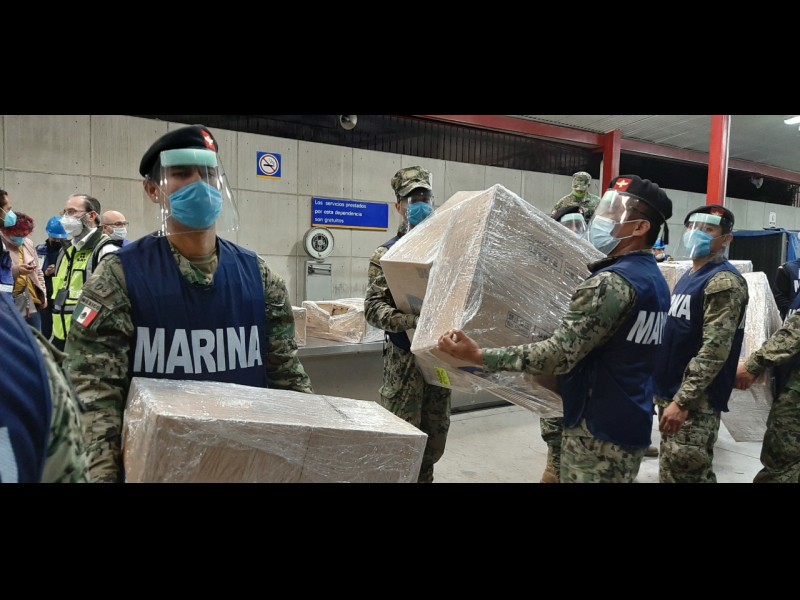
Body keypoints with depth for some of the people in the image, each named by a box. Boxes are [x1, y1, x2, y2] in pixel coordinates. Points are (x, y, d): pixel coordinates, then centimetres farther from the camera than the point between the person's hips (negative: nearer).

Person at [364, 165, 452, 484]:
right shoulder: (387, 254, -3)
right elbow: (373, 308, -13)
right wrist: (413, 321, -29)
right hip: (405, 356, -4)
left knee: (435, 436, 15)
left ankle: (424, 478, 35)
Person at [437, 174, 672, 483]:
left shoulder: (612, 282, -21)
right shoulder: (656, 279, 9)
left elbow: (559, 355, -27)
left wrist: (478, 356, -26)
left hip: (599, 429, -9)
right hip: (630, 424, 9)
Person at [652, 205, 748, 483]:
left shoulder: (724, 282, -15)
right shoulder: (689, 276, 14)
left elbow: (714, 350, -23)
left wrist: (682, 401, -25)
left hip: (696, 401, -9)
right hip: (672, 392, 9)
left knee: (683, 475, -2)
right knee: (670, 472, 18)